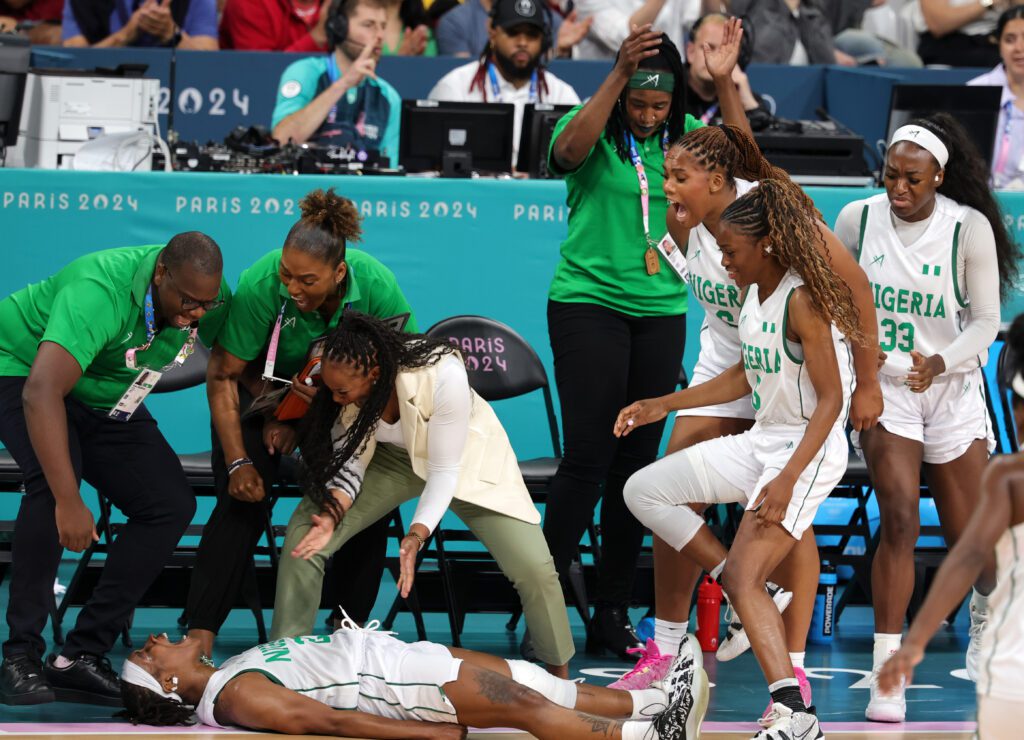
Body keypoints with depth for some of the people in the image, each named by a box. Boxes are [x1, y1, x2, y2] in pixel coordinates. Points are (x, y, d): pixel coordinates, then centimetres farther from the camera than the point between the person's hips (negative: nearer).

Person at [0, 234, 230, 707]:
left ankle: (81, 656, -7)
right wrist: (68, 501, -54)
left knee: (171, 504, -9)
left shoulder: (210, 303, -17)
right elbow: (42, 393, -49)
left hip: (105, 401, 7)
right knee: (54, 481, -35)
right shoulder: (98, 293, -39)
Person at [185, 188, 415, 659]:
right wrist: (239, 462, -25)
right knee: (242, 502, -18)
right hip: (263, 391, -2)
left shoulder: (376, 285, -29)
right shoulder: (260, 285, -33)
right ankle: (199, 635, -21)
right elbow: (223, 377, -22)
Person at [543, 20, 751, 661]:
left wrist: (725, 83, -20)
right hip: (589, 305, -4)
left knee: (637, 463, 7)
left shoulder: (686, 137, 4)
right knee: (588, 457, -13)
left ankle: (612, 614, 13)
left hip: (661, 313, 4)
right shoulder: (593, 131, -6)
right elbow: (569, 150, -28)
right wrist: (619, 75, -37)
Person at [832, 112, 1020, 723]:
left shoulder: (969, 228, -10)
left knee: (971, 539, 6)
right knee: (899, 519, -19)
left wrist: (940, 363, -22)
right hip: (882, 383, 0)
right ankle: (888, 673, -17)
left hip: (951, 387, 0)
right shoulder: (857, 220, -5)